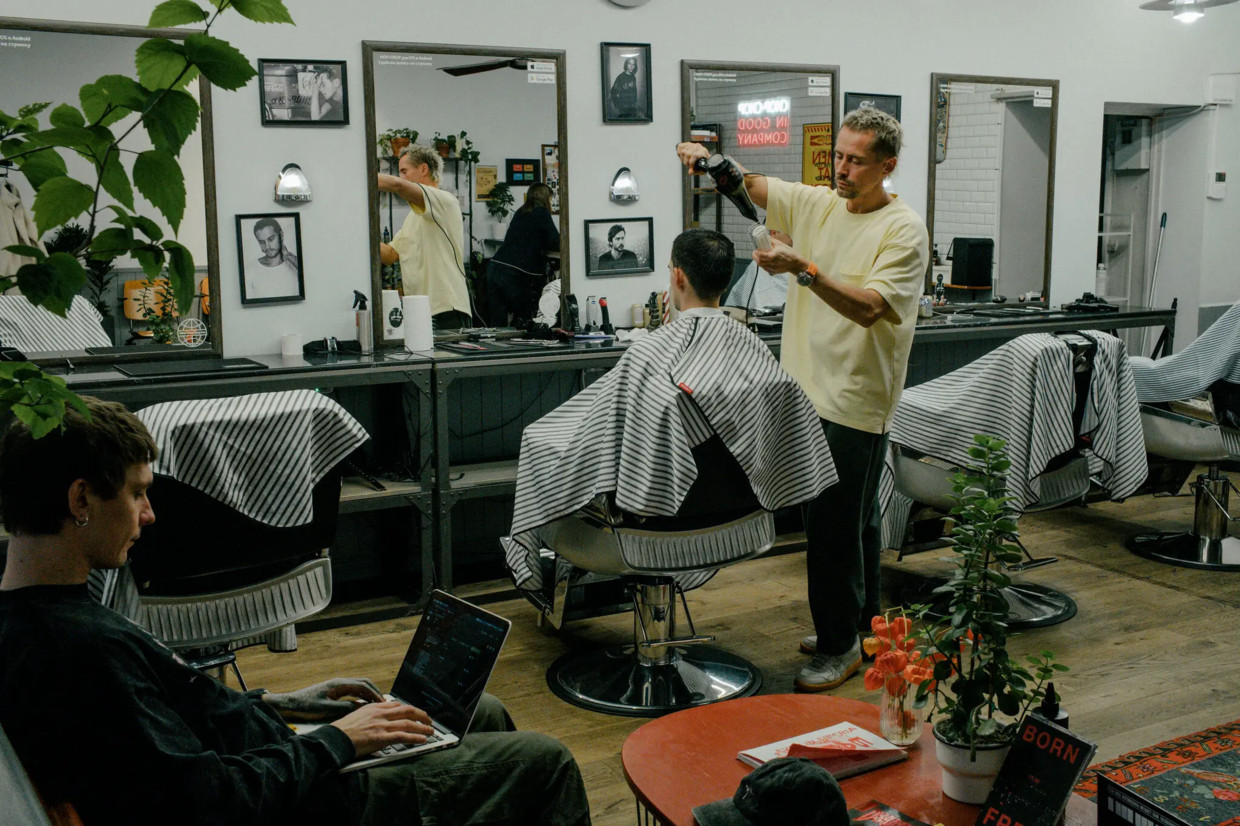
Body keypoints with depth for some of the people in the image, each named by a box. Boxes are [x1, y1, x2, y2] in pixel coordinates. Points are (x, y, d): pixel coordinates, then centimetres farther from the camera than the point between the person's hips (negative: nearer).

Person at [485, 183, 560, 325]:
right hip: (514, 274, -6)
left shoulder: (521, 212, 19)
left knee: (495, 323, 3)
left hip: (494, 267, 6)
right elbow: (556, 244, -1)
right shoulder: (541, 213, 0)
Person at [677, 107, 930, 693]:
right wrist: (709, 160, -15)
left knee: (833, 524, -4)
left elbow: (868, 307, -23)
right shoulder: (816, 205, 9)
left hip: (855, 403, -7)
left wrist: (806, 270, -33)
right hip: (809, 391, 7)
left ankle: (839, 645, 9)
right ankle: (860, 623, 33)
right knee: (853, 518, 19)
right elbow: (750, 186, 5)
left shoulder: (904, 230, -11)